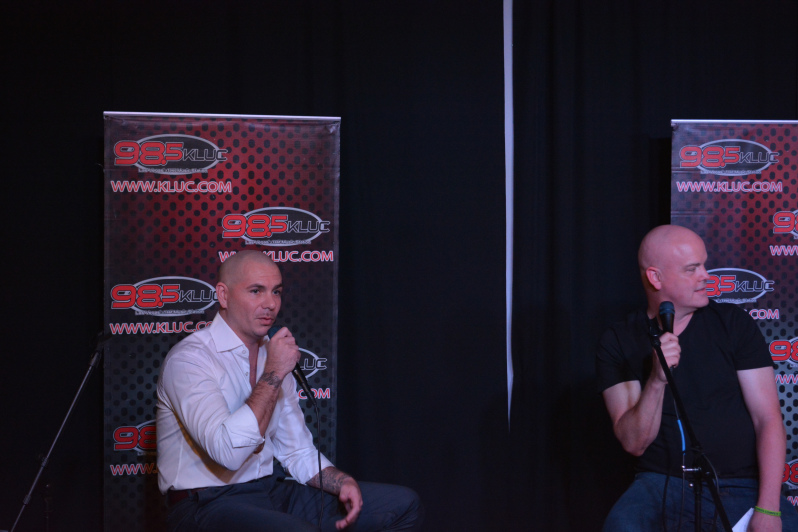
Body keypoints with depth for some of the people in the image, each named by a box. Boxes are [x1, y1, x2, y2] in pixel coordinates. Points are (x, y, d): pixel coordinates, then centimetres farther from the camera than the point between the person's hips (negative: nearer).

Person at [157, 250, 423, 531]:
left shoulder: (272, 355, 13)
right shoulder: (189, 358, -13)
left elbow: (298, 452, 18)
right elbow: (228, 452, -27)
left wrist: (342, 481, -3)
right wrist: (273, 375, -20)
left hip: (273, 492, 8)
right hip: (207, 505, -8)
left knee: (403, 503, -1)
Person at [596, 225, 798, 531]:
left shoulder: (734, 323, 3)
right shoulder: (618, 343, 2)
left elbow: (768, 419, -1)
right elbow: (634, 444, -5)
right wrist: (657, 380, -23)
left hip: (744, 487, 1)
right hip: (664, 482, -1)